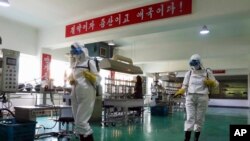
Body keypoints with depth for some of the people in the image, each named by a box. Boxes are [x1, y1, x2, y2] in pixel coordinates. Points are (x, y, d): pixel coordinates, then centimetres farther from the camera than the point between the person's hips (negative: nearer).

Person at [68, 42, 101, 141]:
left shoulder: (89, 62, -4)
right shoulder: (74, 64, 15)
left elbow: (98, 79, -5)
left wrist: (90, 76, -24)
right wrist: (71, 80, 6)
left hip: (86, 95, -7)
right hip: (75, 95, 7)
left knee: (81, 122, -10)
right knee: (78, 121, 13)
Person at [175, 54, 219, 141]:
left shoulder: (207, 72, 8)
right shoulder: (189, 73, 12)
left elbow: (216, 84, 10)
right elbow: (185, 86, 14)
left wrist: (210, 82, -13)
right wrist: (180, 92, -5)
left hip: (202, 98, 0)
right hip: (190, 97, 0)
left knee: (199, 119, 6)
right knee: (190, 118, -9)